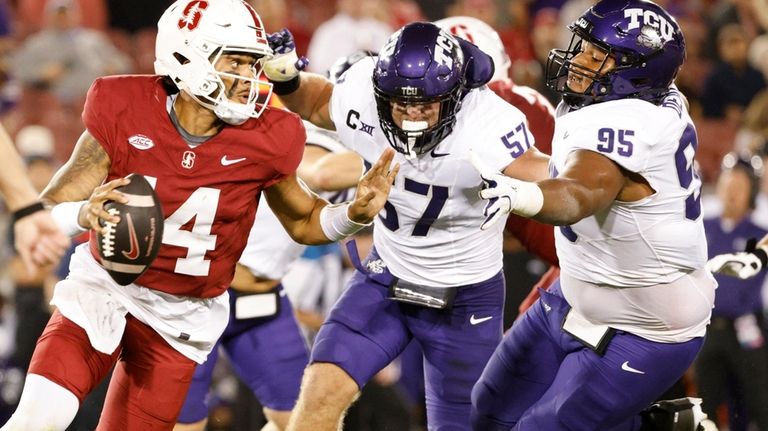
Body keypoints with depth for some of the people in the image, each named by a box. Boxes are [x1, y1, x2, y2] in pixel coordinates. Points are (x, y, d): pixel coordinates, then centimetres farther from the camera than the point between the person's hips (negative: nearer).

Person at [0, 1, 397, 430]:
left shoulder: (264, 140, -11)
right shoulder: (124, 117, -16)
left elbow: (303, 222, 7)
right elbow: (45, 212, -16)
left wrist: (356, 213, -14)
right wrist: (84, 213, -39)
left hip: (183, 317, 2)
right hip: (106, 286, -2)